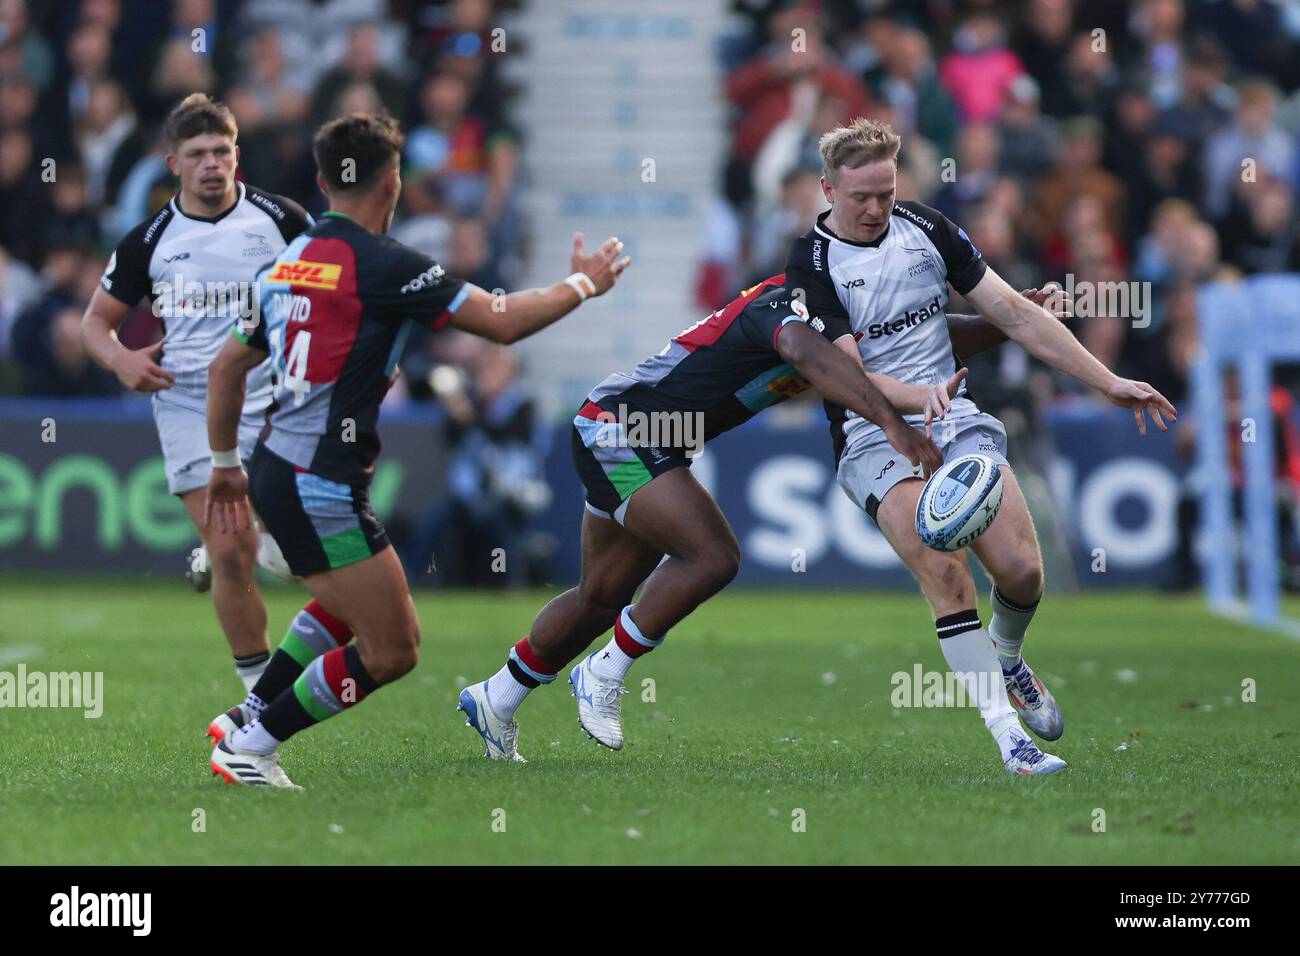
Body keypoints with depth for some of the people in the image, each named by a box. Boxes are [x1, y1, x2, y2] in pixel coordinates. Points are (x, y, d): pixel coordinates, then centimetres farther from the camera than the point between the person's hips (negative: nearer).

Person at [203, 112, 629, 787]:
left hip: (275, 469, 9)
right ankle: (251, 745, 2)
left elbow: (227, 365, 21)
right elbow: (502, 321, -13)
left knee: (348, 608, 32)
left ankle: (245, 718, 30)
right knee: (392, 650, -2)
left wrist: (226, 465, 32)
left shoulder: (290, 262, 12)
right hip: (321, 489, -9)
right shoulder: (383, 264, -14)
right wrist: (583, 284, 4)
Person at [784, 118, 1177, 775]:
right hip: (873, 442, -4)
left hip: (956, 419, 4)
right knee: (945, 571, -26)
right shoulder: (810, 266, -5)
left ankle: (1005, 660, 22)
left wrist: (1108, 383, 7)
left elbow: (1016, 315, 11)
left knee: (1022, 571, -13)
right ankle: (1009, 736, -23)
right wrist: (904, 421, -35)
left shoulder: (926, 229, 9)